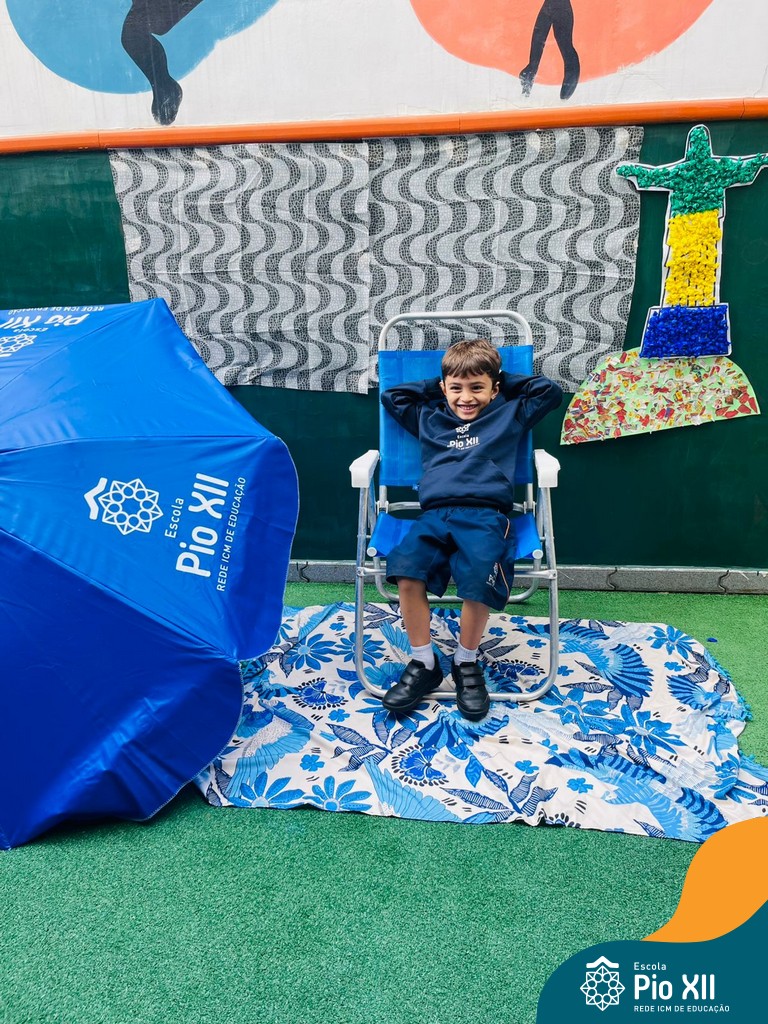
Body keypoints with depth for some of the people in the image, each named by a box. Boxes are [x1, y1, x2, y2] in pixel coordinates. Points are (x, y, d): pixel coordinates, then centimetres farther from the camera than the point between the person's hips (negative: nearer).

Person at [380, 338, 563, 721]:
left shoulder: (510, 414, 23)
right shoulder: (428, 417, 28)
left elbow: (550, 391, 24)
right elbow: (390, 396, 35)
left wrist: (504, 381, 26)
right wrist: (435, 385, 31)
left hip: (486, 514, -2)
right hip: (435, 514, 2)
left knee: (479, 577, -32)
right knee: (406, 569, -28)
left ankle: (466, 662, -7)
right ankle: (423, 664, -12)